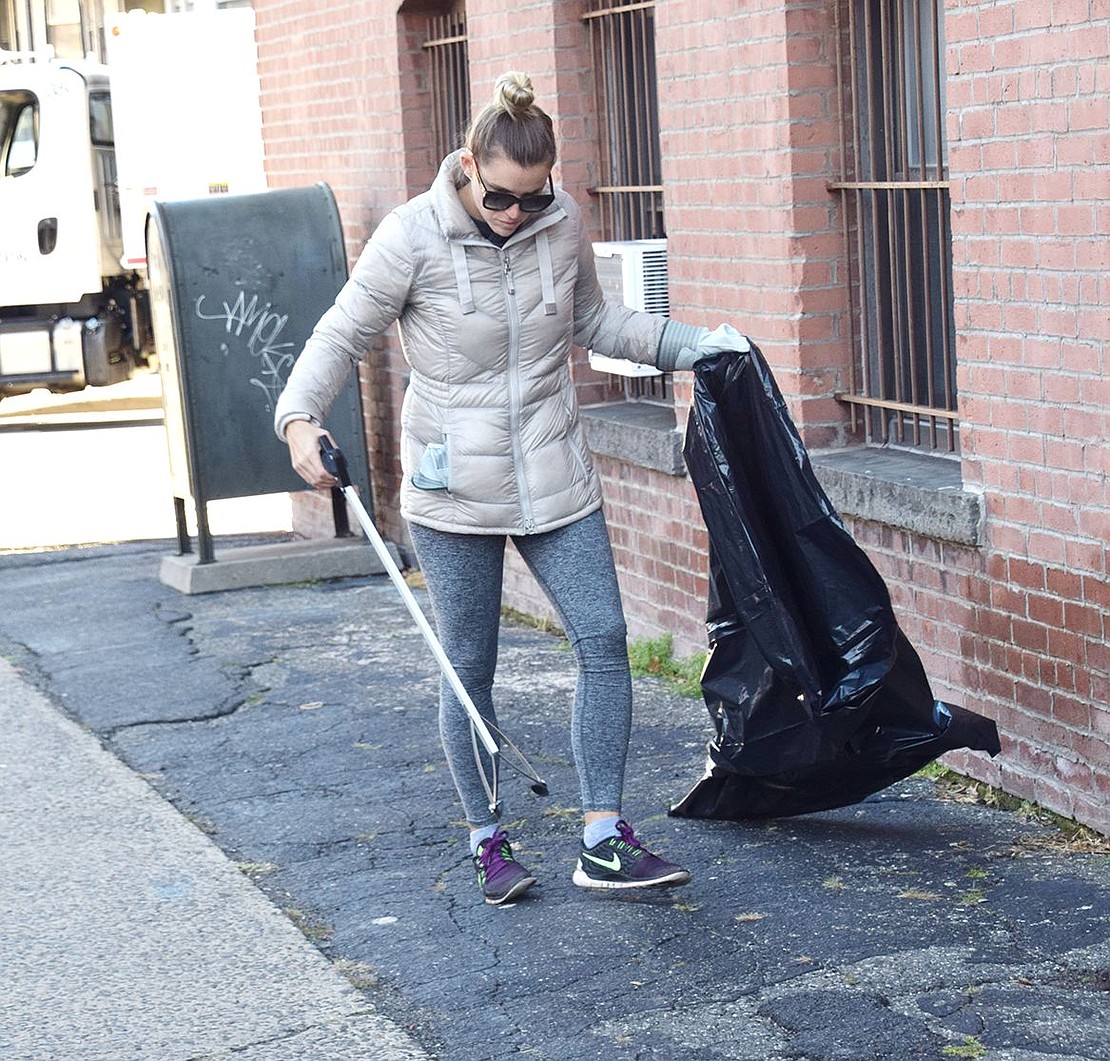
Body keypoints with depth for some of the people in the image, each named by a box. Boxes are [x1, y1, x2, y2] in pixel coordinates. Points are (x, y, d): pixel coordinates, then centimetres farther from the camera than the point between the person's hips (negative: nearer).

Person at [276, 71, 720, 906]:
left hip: (556, 480, 3)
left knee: (604, 637, -5)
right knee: (469, 670, 5)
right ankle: (488, 842, 22)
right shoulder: (413, 236, -12)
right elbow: (343, 336, -5)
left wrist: (687, 344, 8)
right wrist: (301, 417, -20)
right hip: (454, 490, -3)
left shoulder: (564, 223, -1)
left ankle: (604, 839, 3)